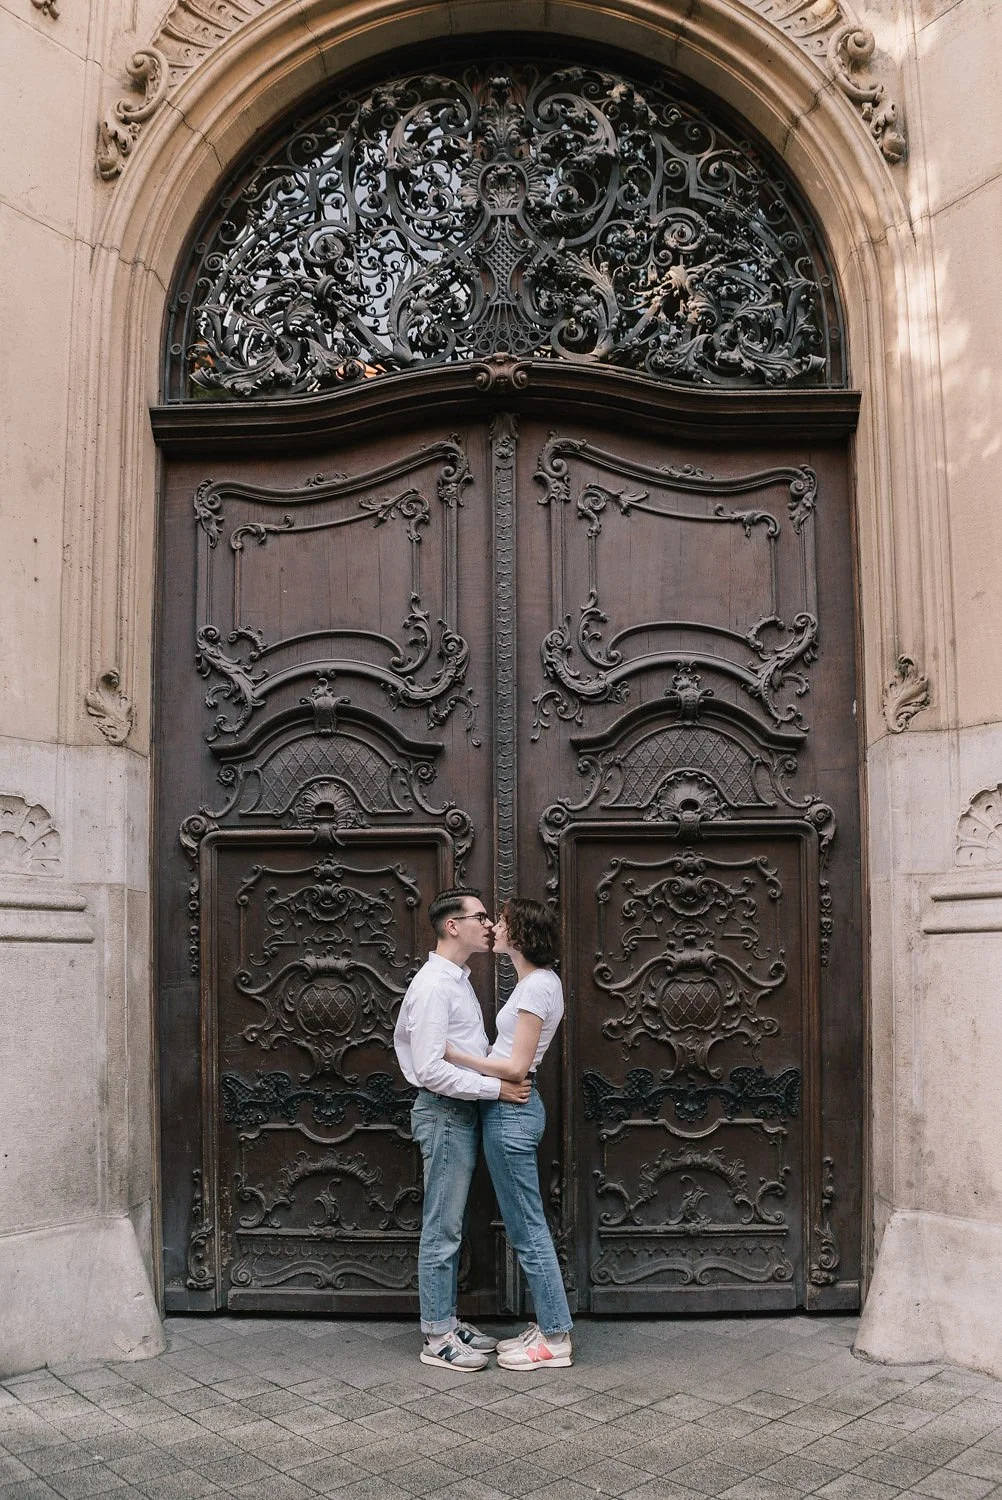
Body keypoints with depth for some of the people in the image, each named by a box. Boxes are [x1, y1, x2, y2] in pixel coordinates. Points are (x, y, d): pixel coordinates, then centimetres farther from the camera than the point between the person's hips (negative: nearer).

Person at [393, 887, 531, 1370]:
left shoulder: (457, 980, 14)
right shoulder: (433, 985, -19)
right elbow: (430, 1069, -24)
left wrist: (501, 1079, 11)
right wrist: (495, 1087, -21)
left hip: (463, 1112, 10)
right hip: (444, 1113, -10)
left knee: (451, 1226, 15)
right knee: (442, 1228, -2)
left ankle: (447, 1321, 25)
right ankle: (437, 1338, 7)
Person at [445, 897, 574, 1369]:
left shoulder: (536, 986, -17)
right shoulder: (541, 980, 13)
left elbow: (516, 1068, -20)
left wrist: (454, 1054, -17)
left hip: (510, 1112, -10)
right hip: (512, 1110, 10)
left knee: (526, 1228, -1)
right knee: (528, 1225, 15)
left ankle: (555, 1339, 9)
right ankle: (548, 1325, 23)